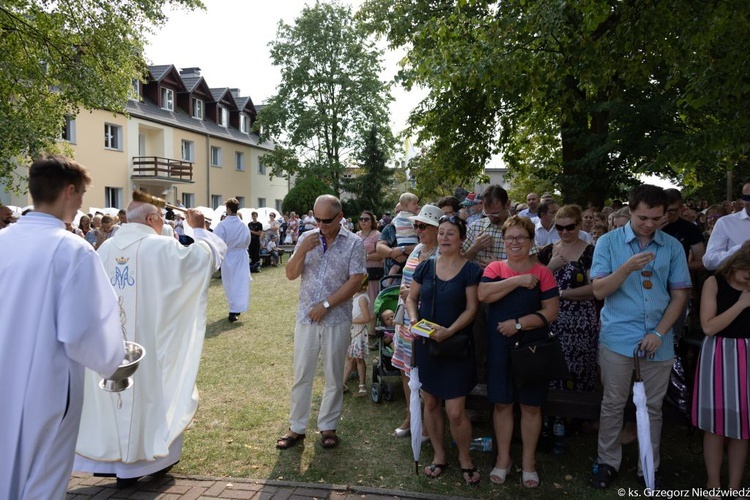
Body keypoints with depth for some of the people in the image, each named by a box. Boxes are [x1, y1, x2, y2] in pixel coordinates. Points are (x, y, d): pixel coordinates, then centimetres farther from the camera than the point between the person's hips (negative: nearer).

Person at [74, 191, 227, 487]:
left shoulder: (106, 249, 4)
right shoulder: (162, 247, -14)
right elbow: (210, 254, -10)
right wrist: (199, 229, 4)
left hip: (112, 340, 5)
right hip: (151, 338, -5)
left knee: (117, 390, 14)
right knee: (152, 389, 10)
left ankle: (118, 460, 24)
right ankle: (154, 456, 25)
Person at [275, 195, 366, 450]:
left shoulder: (353, 243, -5)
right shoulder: (307, 238, 4)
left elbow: (355, 281, -10)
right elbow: (290, 274, 0)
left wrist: (326, 305, -12)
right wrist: (302, 251, -17)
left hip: (337, 319, -2)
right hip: (306, 317, 2)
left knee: (334, 376, 9)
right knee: (301, 374, 7)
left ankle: (328, 426, 25)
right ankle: (296, 427, 20)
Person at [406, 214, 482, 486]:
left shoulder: (471, 270, -6)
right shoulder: (426, 267, 4)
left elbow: (471, 308, -10)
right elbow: (411, 298, 11)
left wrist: (450, 331, -23)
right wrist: (414, 320, -8)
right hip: (425, 344, 4)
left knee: (455, 411, -4)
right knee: (430, 403, 13)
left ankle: (465, 459, 22)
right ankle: (439, 455, 32)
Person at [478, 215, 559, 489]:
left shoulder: (542, 272, -3)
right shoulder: (494, 268, 2)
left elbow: (551, 312, -8)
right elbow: (483, 294, -17)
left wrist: (519, 324, -17)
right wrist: (519, 281, -19)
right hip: (499, 347, 1)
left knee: (531, 405, 9)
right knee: (502, 403, 11)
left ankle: (528, 461, 26)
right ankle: (503, 458, 27)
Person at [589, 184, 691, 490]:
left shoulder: (672, 247, 3)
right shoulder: (608, 242, -2)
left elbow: (679, 295, 4)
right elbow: (599, 290, -7)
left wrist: (659, 333, -7)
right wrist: (627, 268, -23)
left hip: (658, 342, 2)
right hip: (618, 339, -2)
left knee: (652, 407, 12)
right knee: (613, 404, 8)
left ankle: (649, 468, 27)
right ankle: (608, 462, 24)